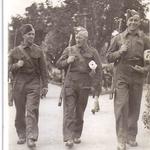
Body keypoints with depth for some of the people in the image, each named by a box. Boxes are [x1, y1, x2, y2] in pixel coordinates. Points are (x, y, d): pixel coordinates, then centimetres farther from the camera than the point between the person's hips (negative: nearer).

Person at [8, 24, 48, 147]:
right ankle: (22, 136, 21)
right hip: (19, 84, 2)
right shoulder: (15, 51, 8)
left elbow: (43, 70, 7)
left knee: (32, 111, -10)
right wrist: (16, 65, -10)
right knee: (20, 112, 7)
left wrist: (45, 86, 2)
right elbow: (8, 67, 10)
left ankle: (31, 138, -9)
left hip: (34, 83, -1)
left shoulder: (38, 51, 7)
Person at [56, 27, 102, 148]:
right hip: (70, 84, 0)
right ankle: (68, 138, -10)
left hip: (84, 86, 0)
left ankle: (77, 135, 22)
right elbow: (58, 64, 15)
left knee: (80, 112, 9)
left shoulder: (92, 52, 5)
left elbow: (98, 70, 3)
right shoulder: (69, 50, 10)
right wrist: (67, 61, -7)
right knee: (69, 110, -8)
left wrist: (96, 88, -5)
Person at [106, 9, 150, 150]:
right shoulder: (118, 38, 6)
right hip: (121, 76, -1)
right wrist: (120, 52, -9)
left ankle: (131, 136, 22)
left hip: (137, 77, 2)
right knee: (121, 106, -8)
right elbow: (109, 57, 8)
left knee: (134, 108, 8)